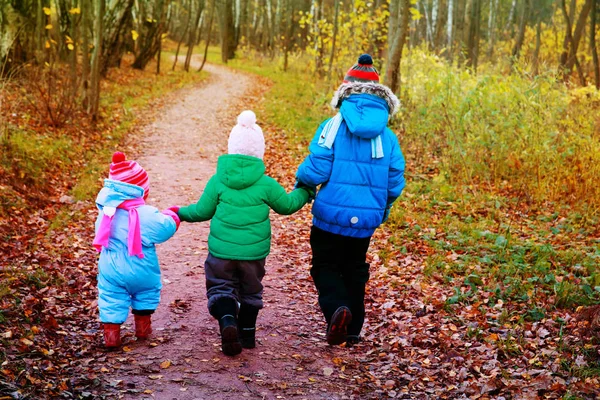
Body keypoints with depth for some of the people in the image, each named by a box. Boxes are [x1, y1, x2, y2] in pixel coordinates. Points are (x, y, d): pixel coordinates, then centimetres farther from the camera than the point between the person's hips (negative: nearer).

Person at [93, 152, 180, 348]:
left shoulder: (106, 209, -9)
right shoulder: (146, 214, -21)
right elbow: (165, 228, -14)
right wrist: (171, 216, 6)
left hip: (111, 270, 2)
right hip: (141, 272, -2)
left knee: (111, 299, 13)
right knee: (146, 292, 24)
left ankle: (111, 334, 7)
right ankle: (142, 327, 32)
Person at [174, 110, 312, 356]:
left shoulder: (217, 181, -6)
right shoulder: (266, 184, -8)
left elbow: (202, 211, 3)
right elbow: (287, 205, 6)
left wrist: (182, 213, 23)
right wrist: (304, 192, 26)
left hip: (221, 251, 0)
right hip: (253, 252, 1)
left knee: (221, 288, 9)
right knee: (250, 291, 20)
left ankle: (227, 320, -19)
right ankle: (247, 333, 27)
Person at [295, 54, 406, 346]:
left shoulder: (333, 126, -12)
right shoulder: (388, 136, 0)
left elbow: (317, 169, -16)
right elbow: (396, 182, 1)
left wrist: (301, 181, 7)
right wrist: (384, 206, 22)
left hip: (331, 216, -3)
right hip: (366, 221, 3)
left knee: (326, 266, 11)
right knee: (355, 270, 20)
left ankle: (336, 307, -16)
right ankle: (353, 329, 22)